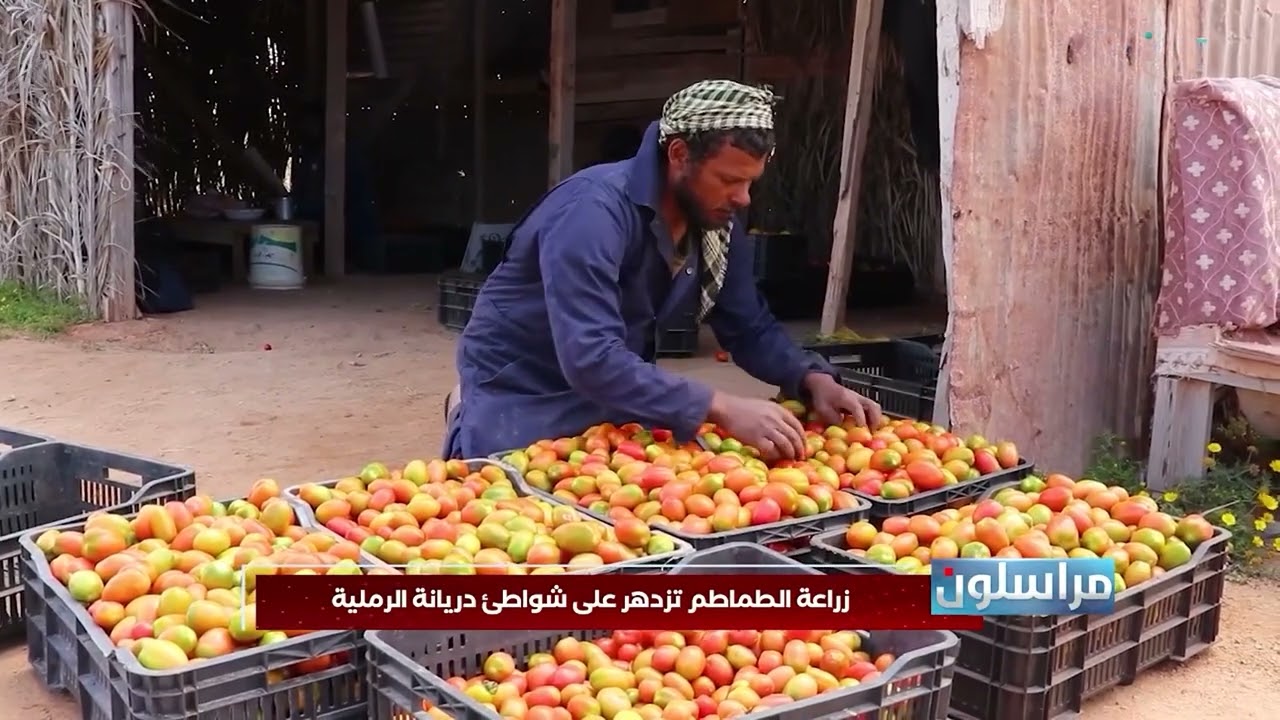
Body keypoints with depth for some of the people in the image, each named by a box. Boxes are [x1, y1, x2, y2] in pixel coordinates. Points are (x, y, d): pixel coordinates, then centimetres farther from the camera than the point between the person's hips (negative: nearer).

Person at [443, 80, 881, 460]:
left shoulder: (717, 222, -8)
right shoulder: (594, 211, -33)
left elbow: (750, 328, 2)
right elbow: (591, 360, -42)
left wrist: (813, 379, -18)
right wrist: (721, 410, -45)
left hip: (610, 401, 7)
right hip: (520, 400, -6)